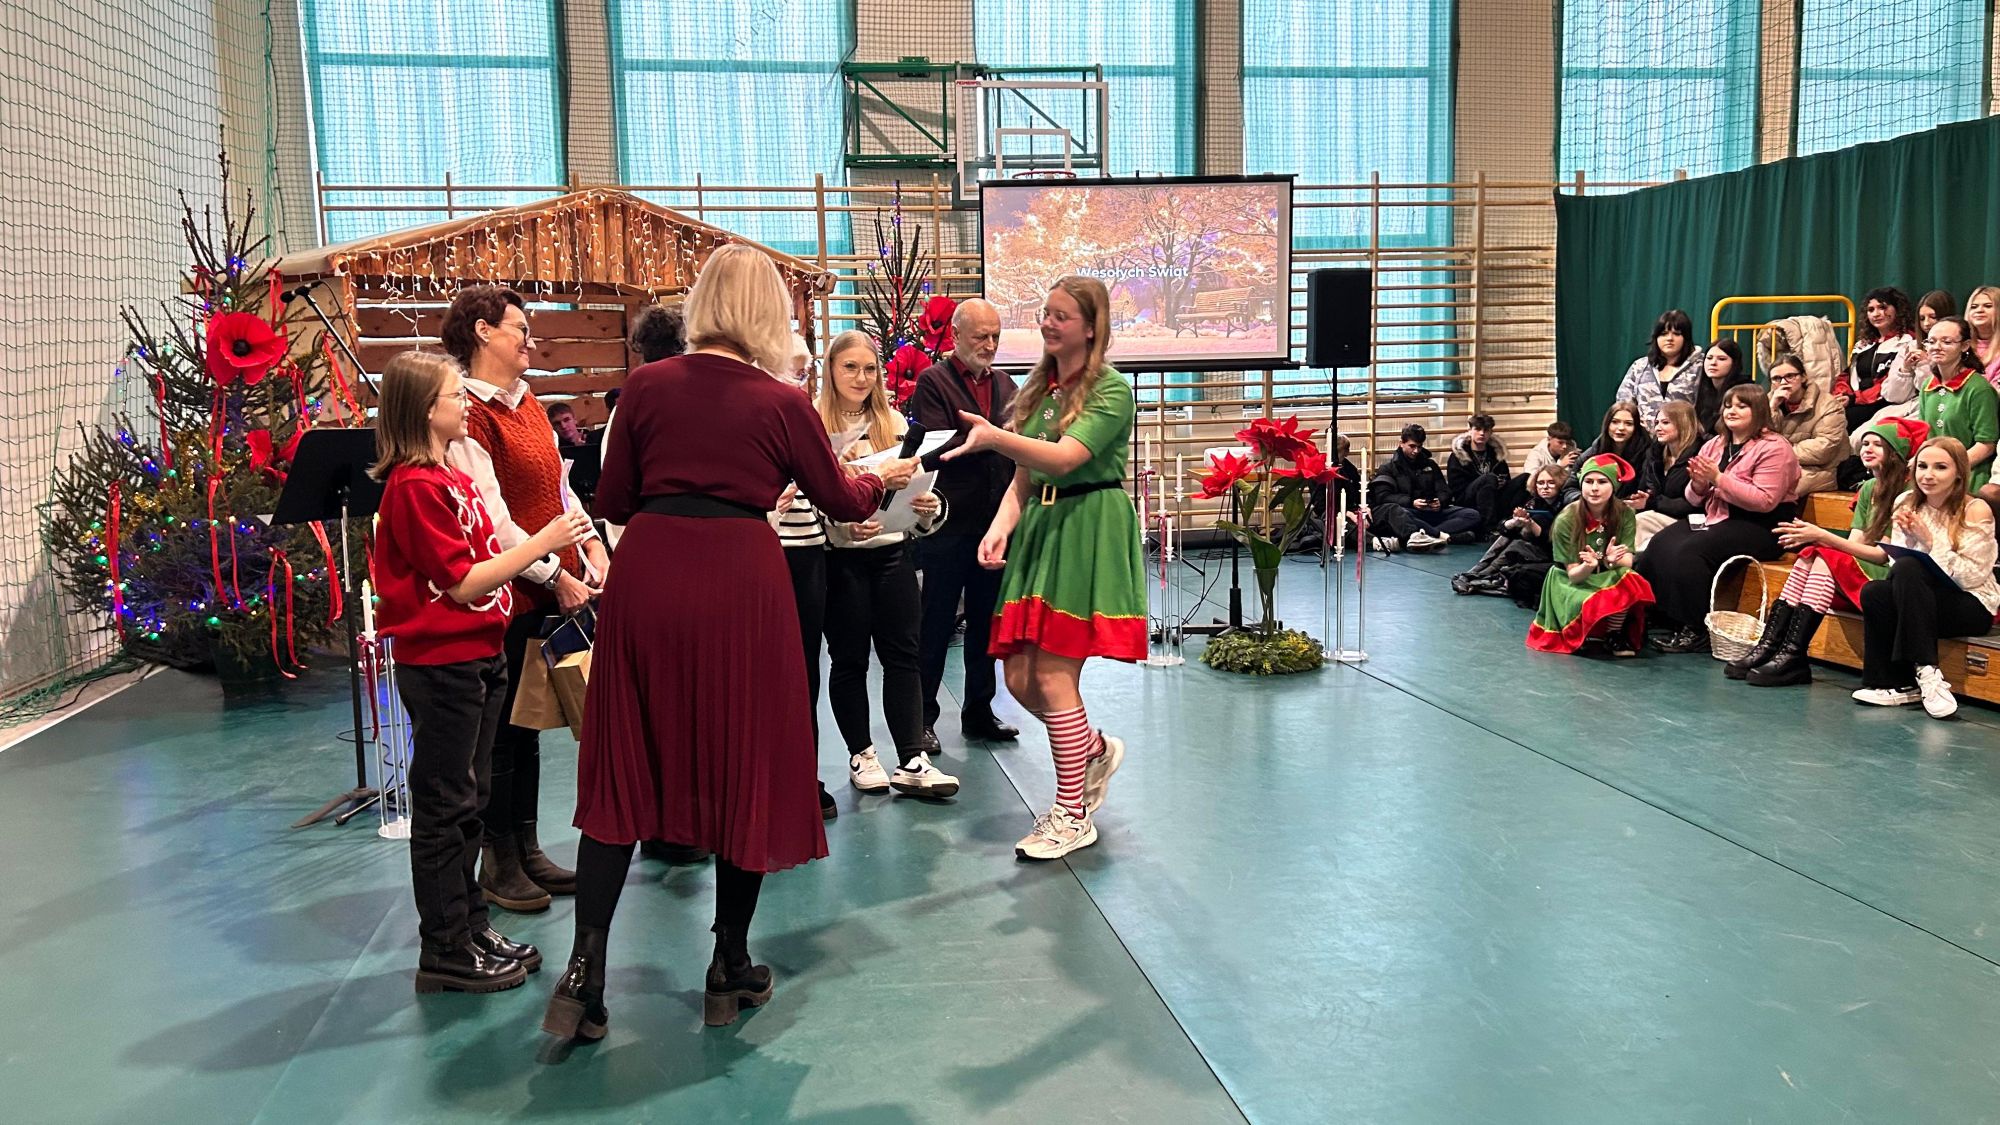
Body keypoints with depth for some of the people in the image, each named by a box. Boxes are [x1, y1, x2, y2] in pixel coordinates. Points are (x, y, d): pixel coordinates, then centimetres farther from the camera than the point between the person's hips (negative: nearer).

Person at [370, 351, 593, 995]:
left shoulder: (453, 479, 13)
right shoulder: (416, 485, -16)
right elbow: (463, 582, -20)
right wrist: (542, 543, -19)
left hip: (477, 657, 10)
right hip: (441, 662, -10)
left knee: (469, 800, 16)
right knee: (444, 808, 0)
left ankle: (470, 928, 27)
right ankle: (447, 953, 10)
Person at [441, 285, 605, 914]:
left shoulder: (526, 402, 13)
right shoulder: (470, 414, -14)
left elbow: (558, 486, 17)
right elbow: (493, 519, -18)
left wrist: (591, 545, 3)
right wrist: (556, 577, -15)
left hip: (554, 588, 8)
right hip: (509, 594, -8)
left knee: (527, 722, 15)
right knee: (503, 727, 4)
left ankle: (526, 850, 26)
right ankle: (498, 864, 17)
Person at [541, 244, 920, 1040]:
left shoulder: (648, 386, 3)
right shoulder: (782, 405, 0)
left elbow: (611, 501, 7)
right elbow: (842, 502, 12)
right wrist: (884, 478, 34)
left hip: (648, 575, 2)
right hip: (740, 581, -2)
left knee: (623, 773, 11)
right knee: (747, 772, 12)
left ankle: (585, 970, 6)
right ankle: (729, 970, 22)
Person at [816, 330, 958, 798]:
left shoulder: (895, 423, 9)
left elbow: (915, 488, 12)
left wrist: (929, 509, -9)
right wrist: (842, 525, -22)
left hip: (892, 553, 4)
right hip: (840, 559, -4)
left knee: (902, 655, 3)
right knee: (849, 659, 7)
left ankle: (912, 762, 6)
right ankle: (861, 756, 19)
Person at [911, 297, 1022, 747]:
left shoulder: (1004, 384, 14)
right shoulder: (933, 381, -4)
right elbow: (939, 447, -15)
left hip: (994, 523, 6)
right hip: (947, 525, -6)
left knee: (986, 625, 13)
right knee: (935, 627, 3)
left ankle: (979, 713, 24)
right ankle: (922, 719, 12)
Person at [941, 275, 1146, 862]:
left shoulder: (1111, 390, -7)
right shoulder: (1038, 389, 15)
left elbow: (1064, 457, -22)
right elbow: (1024, 477, 15)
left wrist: (993, 437, -37)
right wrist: (1001, 526, -4)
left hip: (1089, 532, -7)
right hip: (1040, 528, 7)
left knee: (1053, 679, -7)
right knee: (1020, 678, 5)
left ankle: (1073, 816, 7)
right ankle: (1097, 749, 33)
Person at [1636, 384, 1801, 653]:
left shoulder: (1774, 448, -7)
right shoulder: (1715, 445, 15)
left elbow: (1765, 501, -19)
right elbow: (1695, 499, 17)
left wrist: (1719, 479, -20)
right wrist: (1698, 484, -7)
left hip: (1758, 527, -7)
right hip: (1715, 519, 7)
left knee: (1688, 551, -29)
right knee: (1659, 545, -18)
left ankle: (1696, 630, -19)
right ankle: (1658, 618, -16)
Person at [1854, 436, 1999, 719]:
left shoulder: (1976, 510, -9)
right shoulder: (1906, 504, 4)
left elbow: (1974, 577, -15)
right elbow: (1896, 560, 2)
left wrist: (1931, 542, -21)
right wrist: (1907, 535, -17)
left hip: (1972, 607, -4)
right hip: (1920, 602, 5)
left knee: (1908, 569, -31)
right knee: (1873, 593, -27)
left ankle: (1927, 672, -28)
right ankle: (1899, 684, -15)